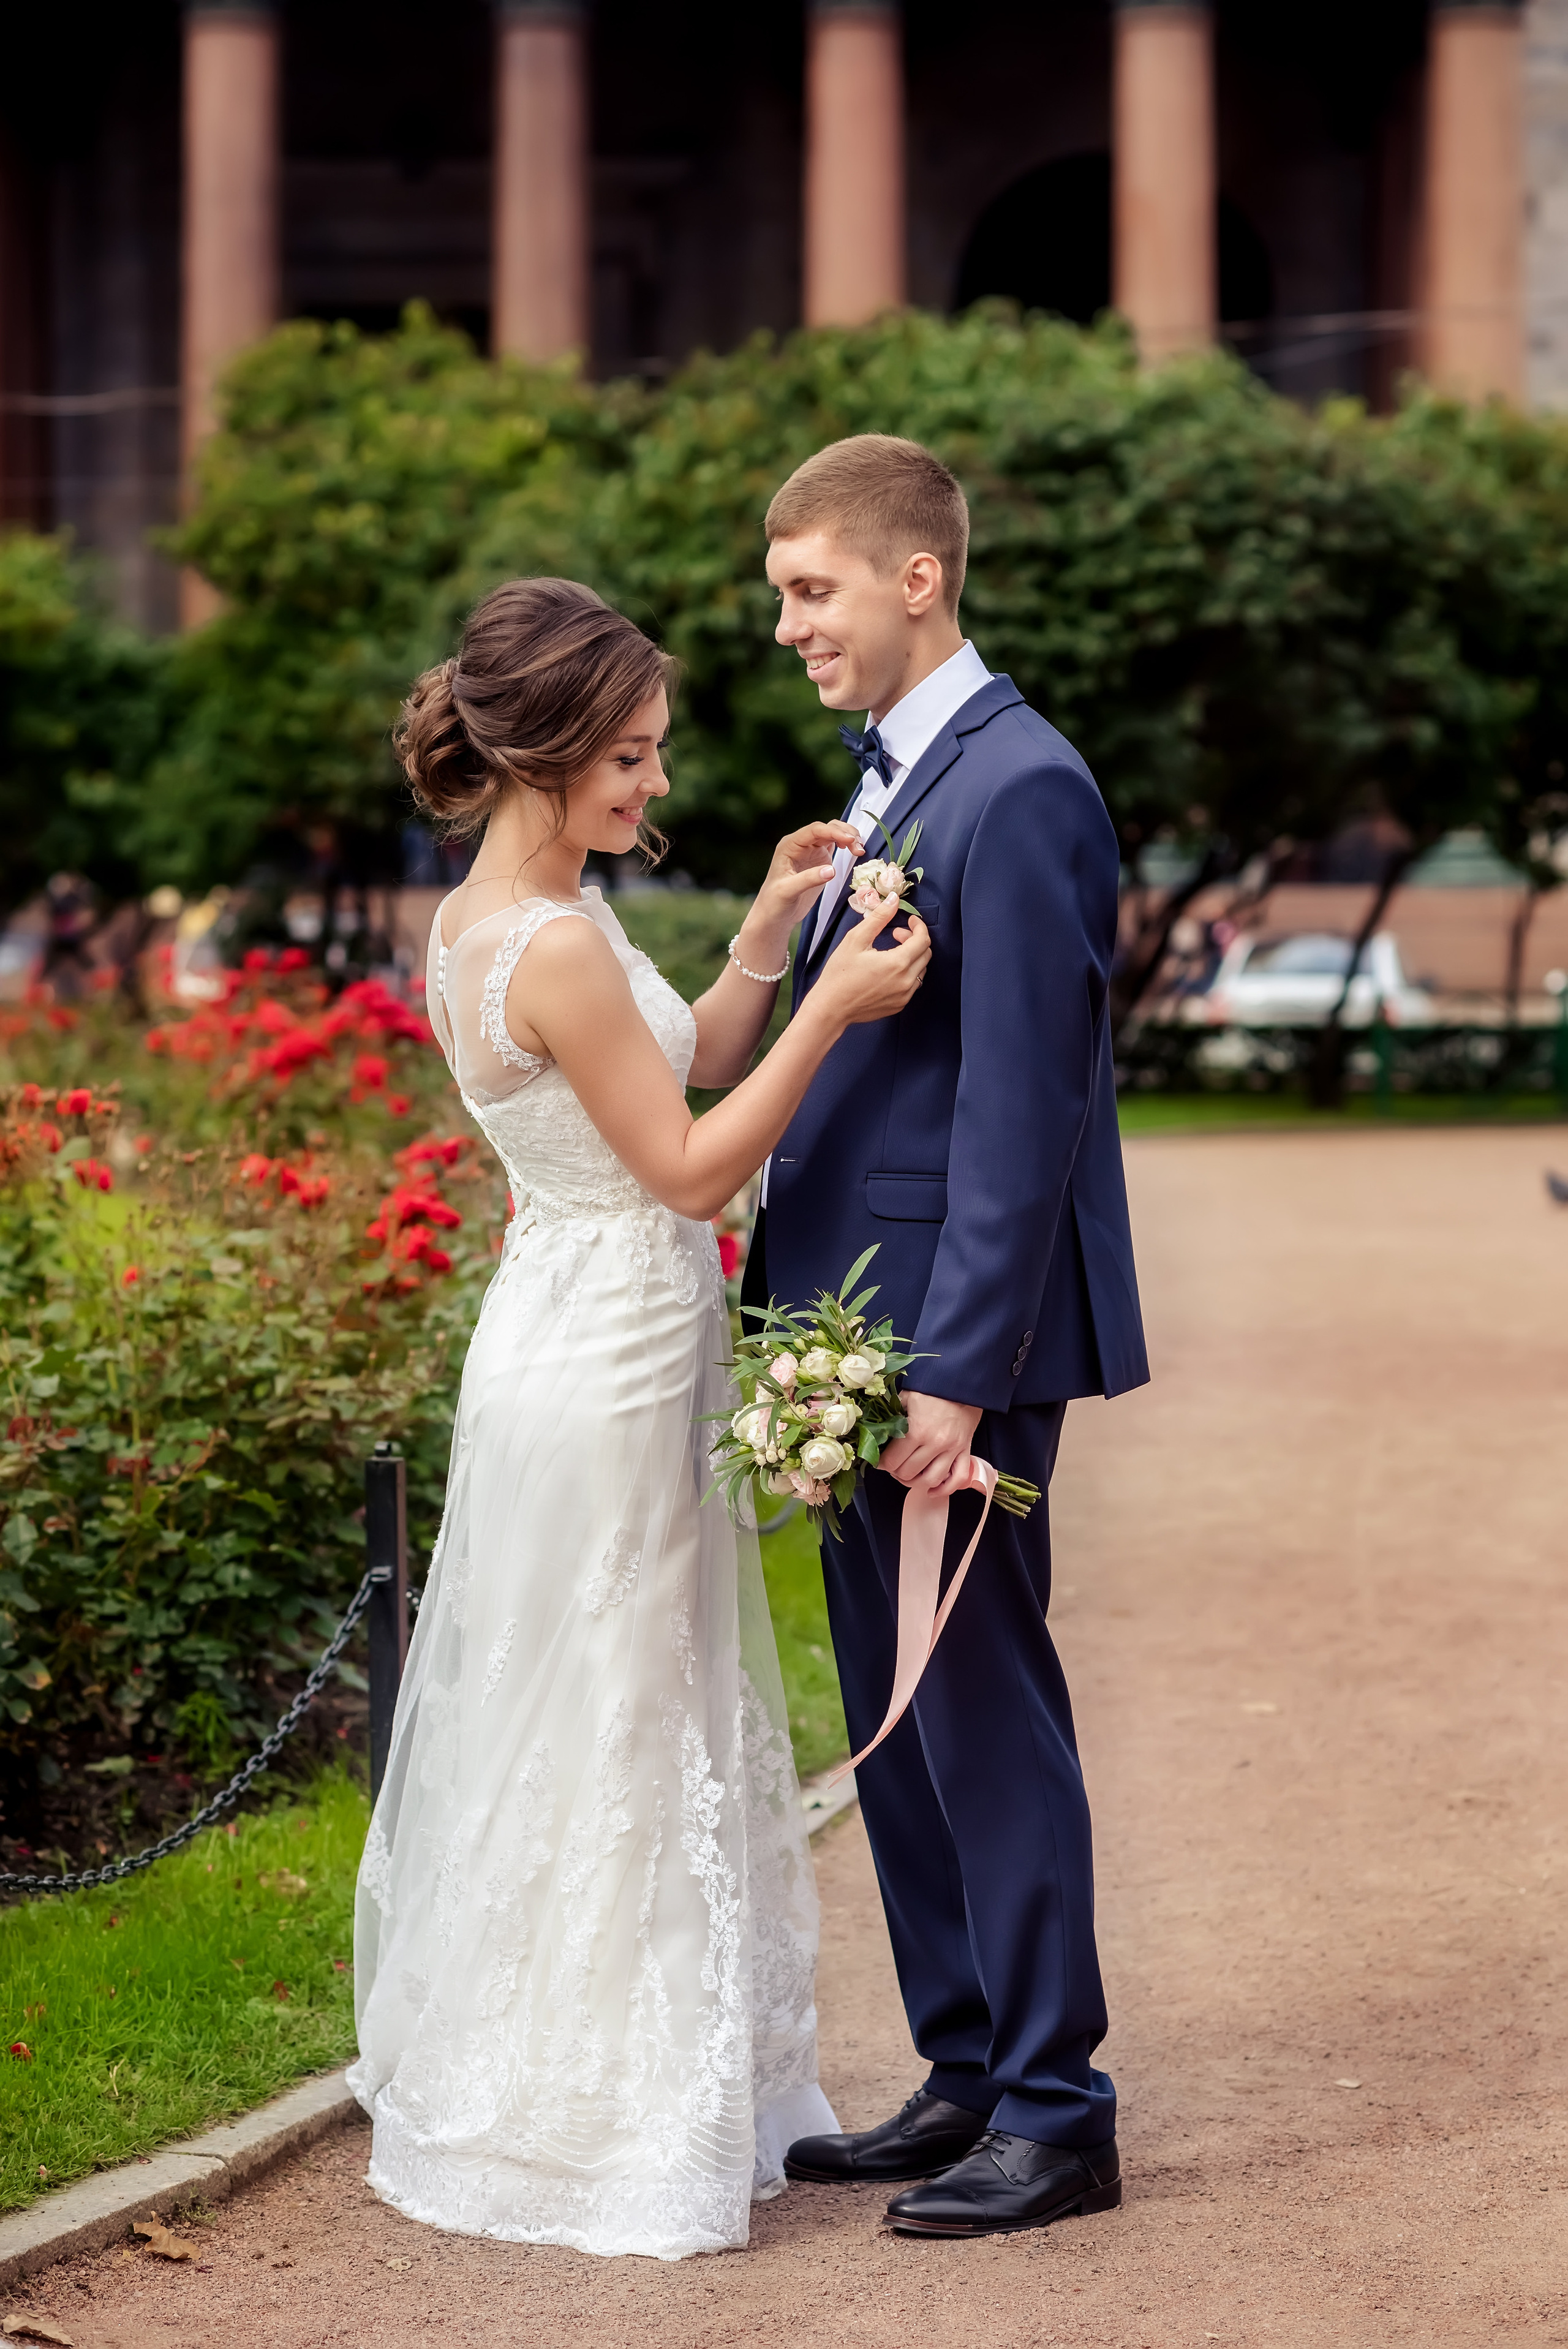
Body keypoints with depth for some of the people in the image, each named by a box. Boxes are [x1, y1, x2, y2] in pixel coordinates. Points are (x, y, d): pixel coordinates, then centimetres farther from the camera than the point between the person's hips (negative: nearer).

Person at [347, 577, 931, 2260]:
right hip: (607, 1371, -10)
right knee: (608, 1737, 1)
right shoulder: (557, 947, -23)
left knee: (561, 1730, 18)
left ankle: (528, 2091, 30)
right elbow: (694, 1167, -18)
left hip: (574, 1345, 10)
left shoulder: (490, 913, 7)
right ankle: (600, 2121, 13)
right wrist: (831, 1008, -19)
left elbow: (683, 1073, 15)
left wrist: (765, 940, 5)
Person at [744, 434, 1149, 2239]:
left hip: (958, 1342, -10)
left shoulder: (1018, 790, -16)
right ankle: (967, 2075, 24)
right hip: (863, 1333, 10)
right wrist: (797, 1309, 14)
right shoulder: (888, 776, 14)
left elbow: (1019, 1106, -21)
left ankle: (1056, 2112, 7)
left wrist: (955, 1374, -22)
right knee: (894, 1726, 14)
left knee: (985, 1715, -2)